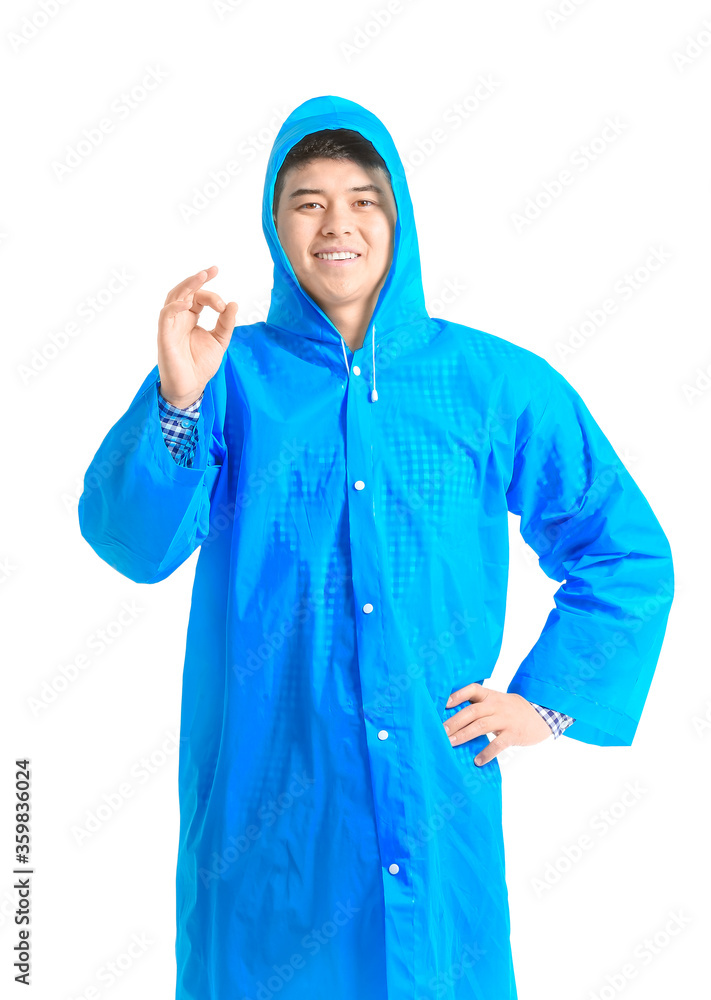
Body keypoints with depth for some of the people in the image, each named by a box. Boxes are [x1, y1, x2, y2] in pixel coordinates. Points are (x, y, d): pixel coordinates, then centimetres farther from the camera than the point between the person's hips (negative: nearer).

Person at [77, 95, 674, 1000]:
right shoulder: (232, 375, -1)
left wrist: (548, 697, 2)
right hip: (266, 807, 0)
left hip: (437, 799, 1)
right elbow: (133, 544, -14)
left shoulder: (497, 382, 1)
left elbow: (628, 555, 8)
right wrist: (178, 402, -28)